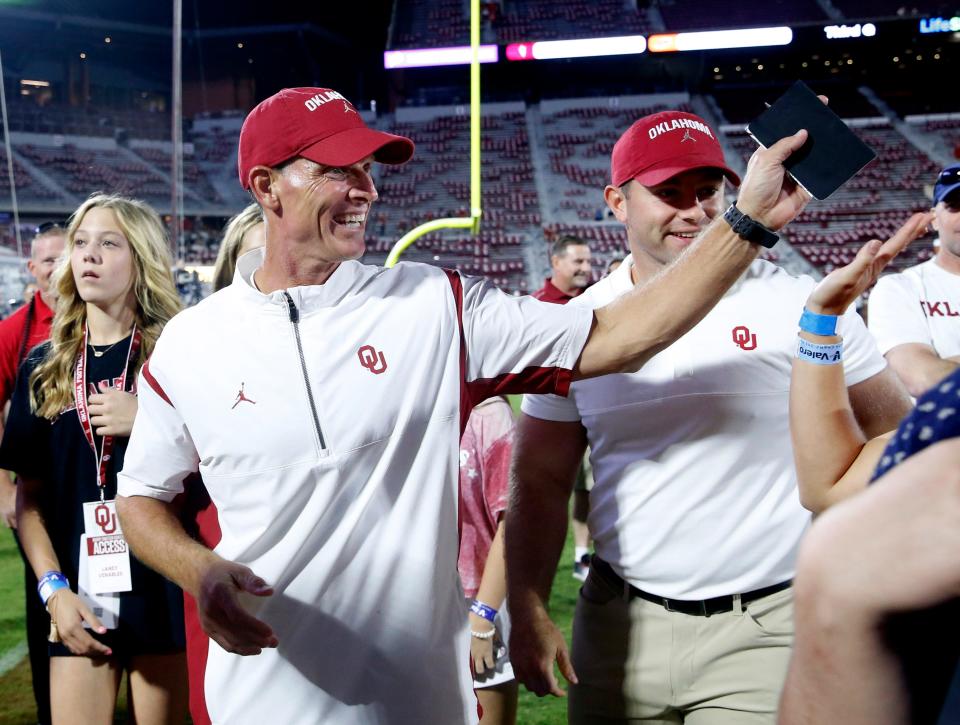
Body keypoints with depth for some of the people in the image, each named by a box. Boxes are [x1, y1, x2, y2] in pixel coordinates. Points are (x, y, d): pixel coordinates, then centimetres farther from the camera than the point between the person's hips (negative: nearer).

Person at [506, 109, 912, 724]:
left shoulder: (798, 304, -4)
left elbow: (898, 437, 1)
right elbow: (541, 482, 5)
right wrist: (528, 611, -3)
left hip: (765, 632, -2)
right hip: (620, 626, 2)